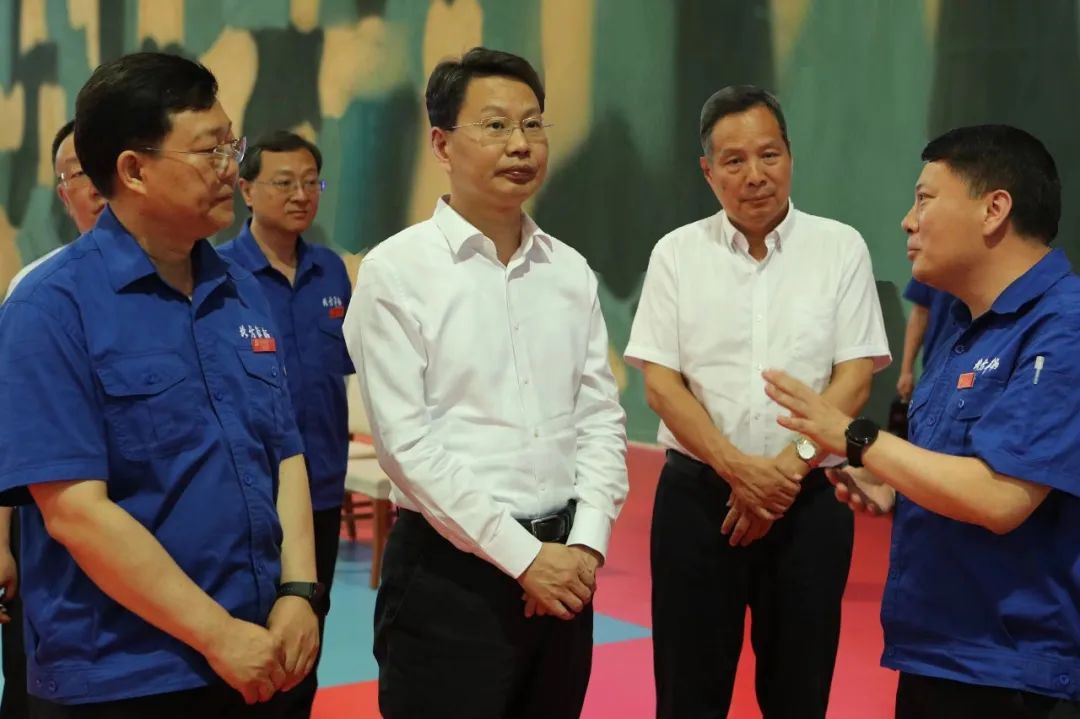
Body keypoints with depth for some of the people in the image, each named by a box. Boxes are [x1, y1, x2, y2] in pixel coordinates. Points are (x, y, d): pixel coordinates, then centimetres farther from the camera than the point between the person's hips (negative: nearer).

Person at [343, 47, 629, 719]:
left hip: (562, 564, 5)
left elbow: (601, 417, 8)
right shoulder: (395, 271, -8)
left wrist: (585, 544, -6)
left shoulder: (572, 271, 8)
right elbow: (407, 442, -13)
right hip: (451, 569, -5)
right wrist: (521, 554, -14)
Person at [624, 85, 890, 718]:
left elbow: (856, 376, -3)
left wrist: (790, 466, -14)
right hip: (698, 493, 0)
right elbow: (659, 382, -2)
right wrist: (736, 467, -15)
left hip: (809, 496, 0)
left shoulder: (841, 248, 1)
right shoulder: (677, 253, 2)